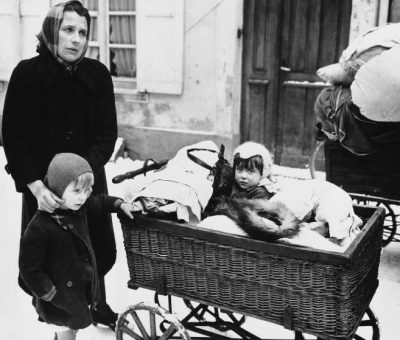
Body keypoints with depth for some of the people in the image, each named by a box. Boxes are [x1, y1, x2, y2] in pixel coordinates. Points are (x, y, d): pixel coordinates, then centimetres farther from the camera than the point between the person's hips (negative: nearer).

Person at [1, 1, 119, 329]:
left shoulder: (98, 74, -6)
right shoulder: (27, 73, -12)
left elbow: (107, 134, -9)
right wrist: (36, 185, -25)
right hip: (42, 182, -2)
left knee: (99, 247, 11)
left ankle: (96, 303, 36)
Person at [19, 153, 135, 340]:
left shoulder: (78, 207, -10)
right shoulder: (39, 228, -32)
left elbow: (99, 202, 13)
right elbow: (29, 268, -25)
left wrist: (120, 204, 2)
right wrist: (50, 294, -21)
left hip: (85, 284, 7)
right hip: (61, 293, -7)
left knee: (75, 325, 28)